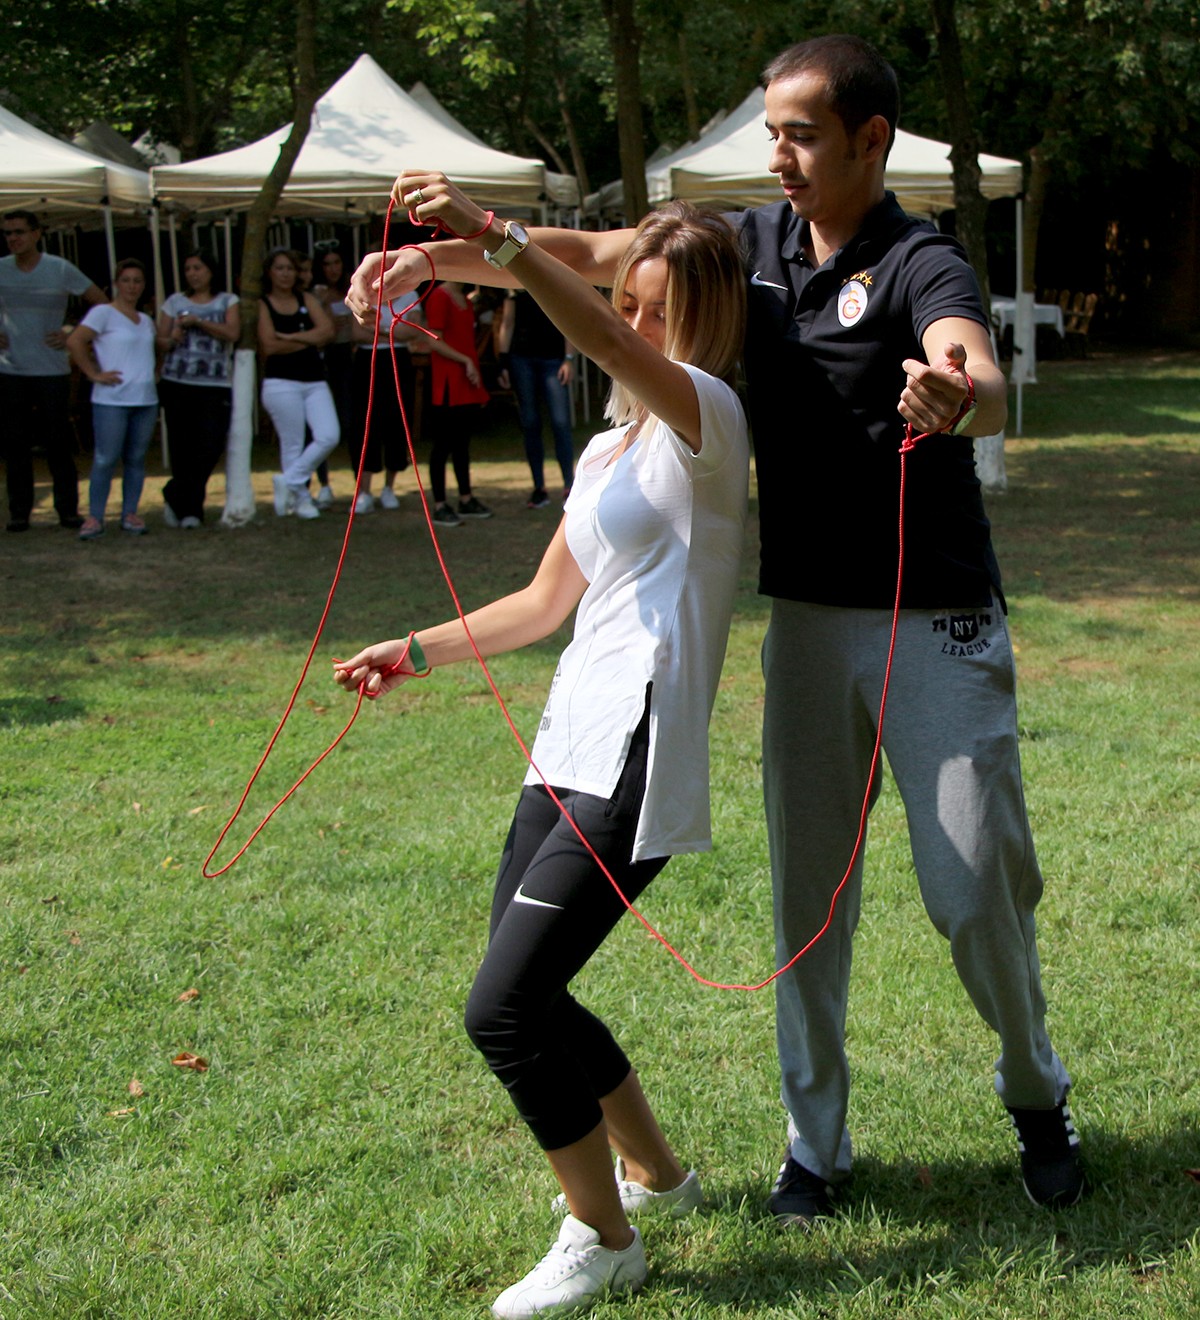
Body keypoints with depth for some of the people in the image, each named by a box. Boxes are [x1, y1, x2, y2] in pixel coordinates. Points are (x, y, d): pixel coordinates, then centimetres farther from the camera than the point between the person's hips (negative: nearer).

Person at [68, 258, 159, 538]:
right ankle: (94, 517, -3)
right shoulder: (103, 313, -4)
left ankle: (130, 514, 12)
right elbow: (75, 342, -15)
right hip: (111, 402, -6)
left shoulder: (146, 321, 17)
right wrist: (94, 374, -15)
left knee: (136, 459, 6)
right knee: (106, 459, -8)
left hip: (146, 400, 6)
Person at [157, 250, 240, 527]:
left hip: (215, 385, 0)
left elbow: (232, 333, -5)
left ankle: (175, 498, 6)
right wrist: (172, 339, -11)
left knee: (211, 446, -11)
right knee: (181, 449, -4)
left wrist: (197, 322, -10)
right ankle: (190, 509, 8)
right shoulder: (175, 302, 13)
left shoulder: (228, 301, 11)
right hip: (178, 383, 1)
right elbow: (160, 339, 10)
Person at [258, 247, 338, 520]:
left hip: (315, 382, 4)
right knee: (292, 444, -2)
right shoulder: (262, 305, 1)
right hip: (281, 383, -4)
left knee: (329, 436, -10)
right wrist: (309, 341, -4)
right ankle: (300, 499, 10)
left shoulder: (307, 300, 13)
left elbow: (327, 331, -2)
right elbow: (269, 346, -12)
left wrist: (290, 337, -11)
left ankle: (288, 481, 4)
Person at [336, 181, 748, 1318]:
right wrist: (418, 651, 21)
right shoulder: (608, 451, 19)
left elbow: (609, 345, -28)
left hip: (636, 766, -9)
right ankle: (653, 1174, 34)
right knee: (520, 993, 13)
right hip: (565, 753, 9)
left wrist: (492, 235, -37)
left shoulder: (706, 420, -6)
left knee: (503, 1007, -13)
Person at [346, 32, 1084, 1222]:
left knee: (976, 888, -1)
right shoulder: (758, 244, 4)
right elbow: (586, 255, 6)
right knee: (806, 890, 8)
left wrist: (955, 397, -60)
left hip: (935, 624, -5)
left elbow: (984, 385, -35)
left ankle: (1036, 1098, 26)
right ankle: (814, 1138, 21)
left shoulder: (919, 264, -15)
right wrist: (432, 256, -5)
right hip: (806, 620, 5)